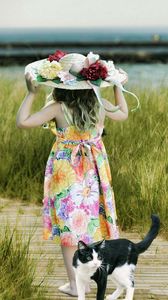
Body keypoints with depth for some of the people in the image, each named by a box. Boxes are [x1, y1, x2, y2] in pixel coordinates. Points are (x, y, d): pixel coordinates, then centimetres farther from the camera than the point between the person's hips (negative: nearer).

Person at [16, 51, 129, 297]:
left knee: (68, 225, 5)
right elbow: (123, 114, 16)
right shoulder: (99, 104, -5)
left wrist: (31, 93, -9)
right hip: (93, 171, 4)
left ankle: (74, 284, 9)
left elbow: (22, 121, -17)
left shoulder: (58, 108, -18)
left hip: (67, 172, -4)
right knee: (90, 221, 17)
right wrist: (118, 85, 23)